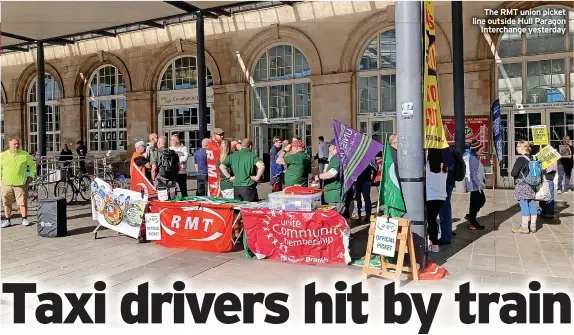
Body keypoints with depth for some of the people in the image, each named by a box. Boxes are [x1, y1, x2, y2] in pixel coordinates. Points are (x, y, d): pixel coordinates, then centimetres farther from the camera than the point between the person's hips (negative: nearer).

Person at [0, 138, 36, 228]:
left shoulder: (25, 155, 2)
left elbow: (32, 165, 13)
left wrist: (31, 176, 6)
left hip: (21, 183, -1)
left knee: (23, 202, 0)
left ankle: (24, 219, 11)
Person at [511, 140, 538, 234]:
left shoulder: (520, 159, -16)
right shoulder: (532, 158, 8)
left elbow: (513, 173, -19)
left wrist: (512, 173, 0)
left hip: (522, 186, -8)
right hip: (532, 186, 8)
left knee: (524, 206, -3)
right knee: (532, 205, 11)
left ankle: (524, 227, 2)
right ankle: (533, 226, 20)